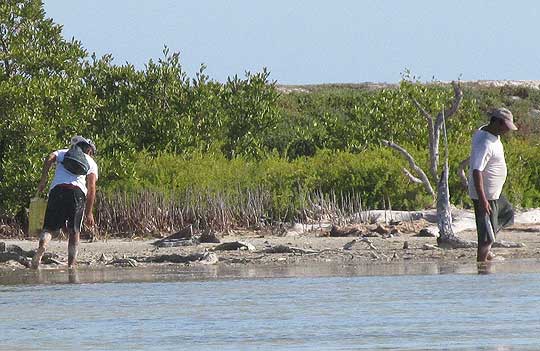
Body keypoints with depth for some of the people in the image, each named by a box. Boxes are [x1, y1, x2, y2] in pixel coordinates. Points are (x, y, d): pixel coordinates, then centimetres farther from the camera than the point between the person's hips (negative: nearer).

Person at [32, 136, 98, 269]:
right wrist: (89, 213, 9)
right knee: (74, 231, 8)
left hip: (57, 190, 1)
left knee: (50, 227, 2)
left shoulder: (63, 153, 29)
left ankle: (42, 246, -29)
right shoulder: (91, 163, 24)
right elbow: (91, 188, 12)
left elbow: (49, 159, 5)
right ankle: (71, 264, 0)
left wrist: (43, 180, 2)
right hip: (77, 192, -1)